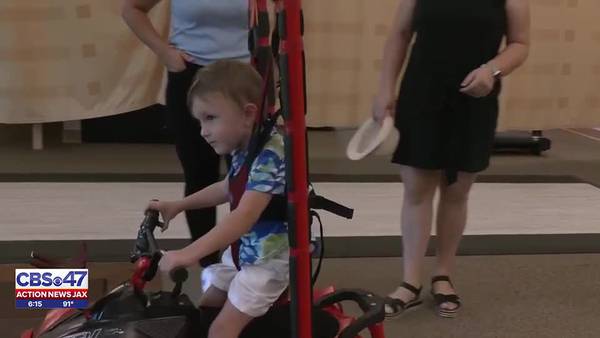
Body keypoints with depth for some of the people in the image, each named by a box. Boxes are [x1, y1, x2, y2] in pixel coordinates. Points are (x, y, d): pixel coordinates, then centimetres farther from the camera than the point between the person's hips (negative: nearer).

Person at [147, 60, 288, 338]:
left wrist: (189, 253, -44)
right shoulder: (243, 148, 1)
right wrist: (177, 206, 18)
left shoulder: (270, 155, -28)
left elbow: (244, 217, -38)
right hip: (241, 251, 10)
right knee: (204, 311, 16)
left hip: (269, 258, -9)